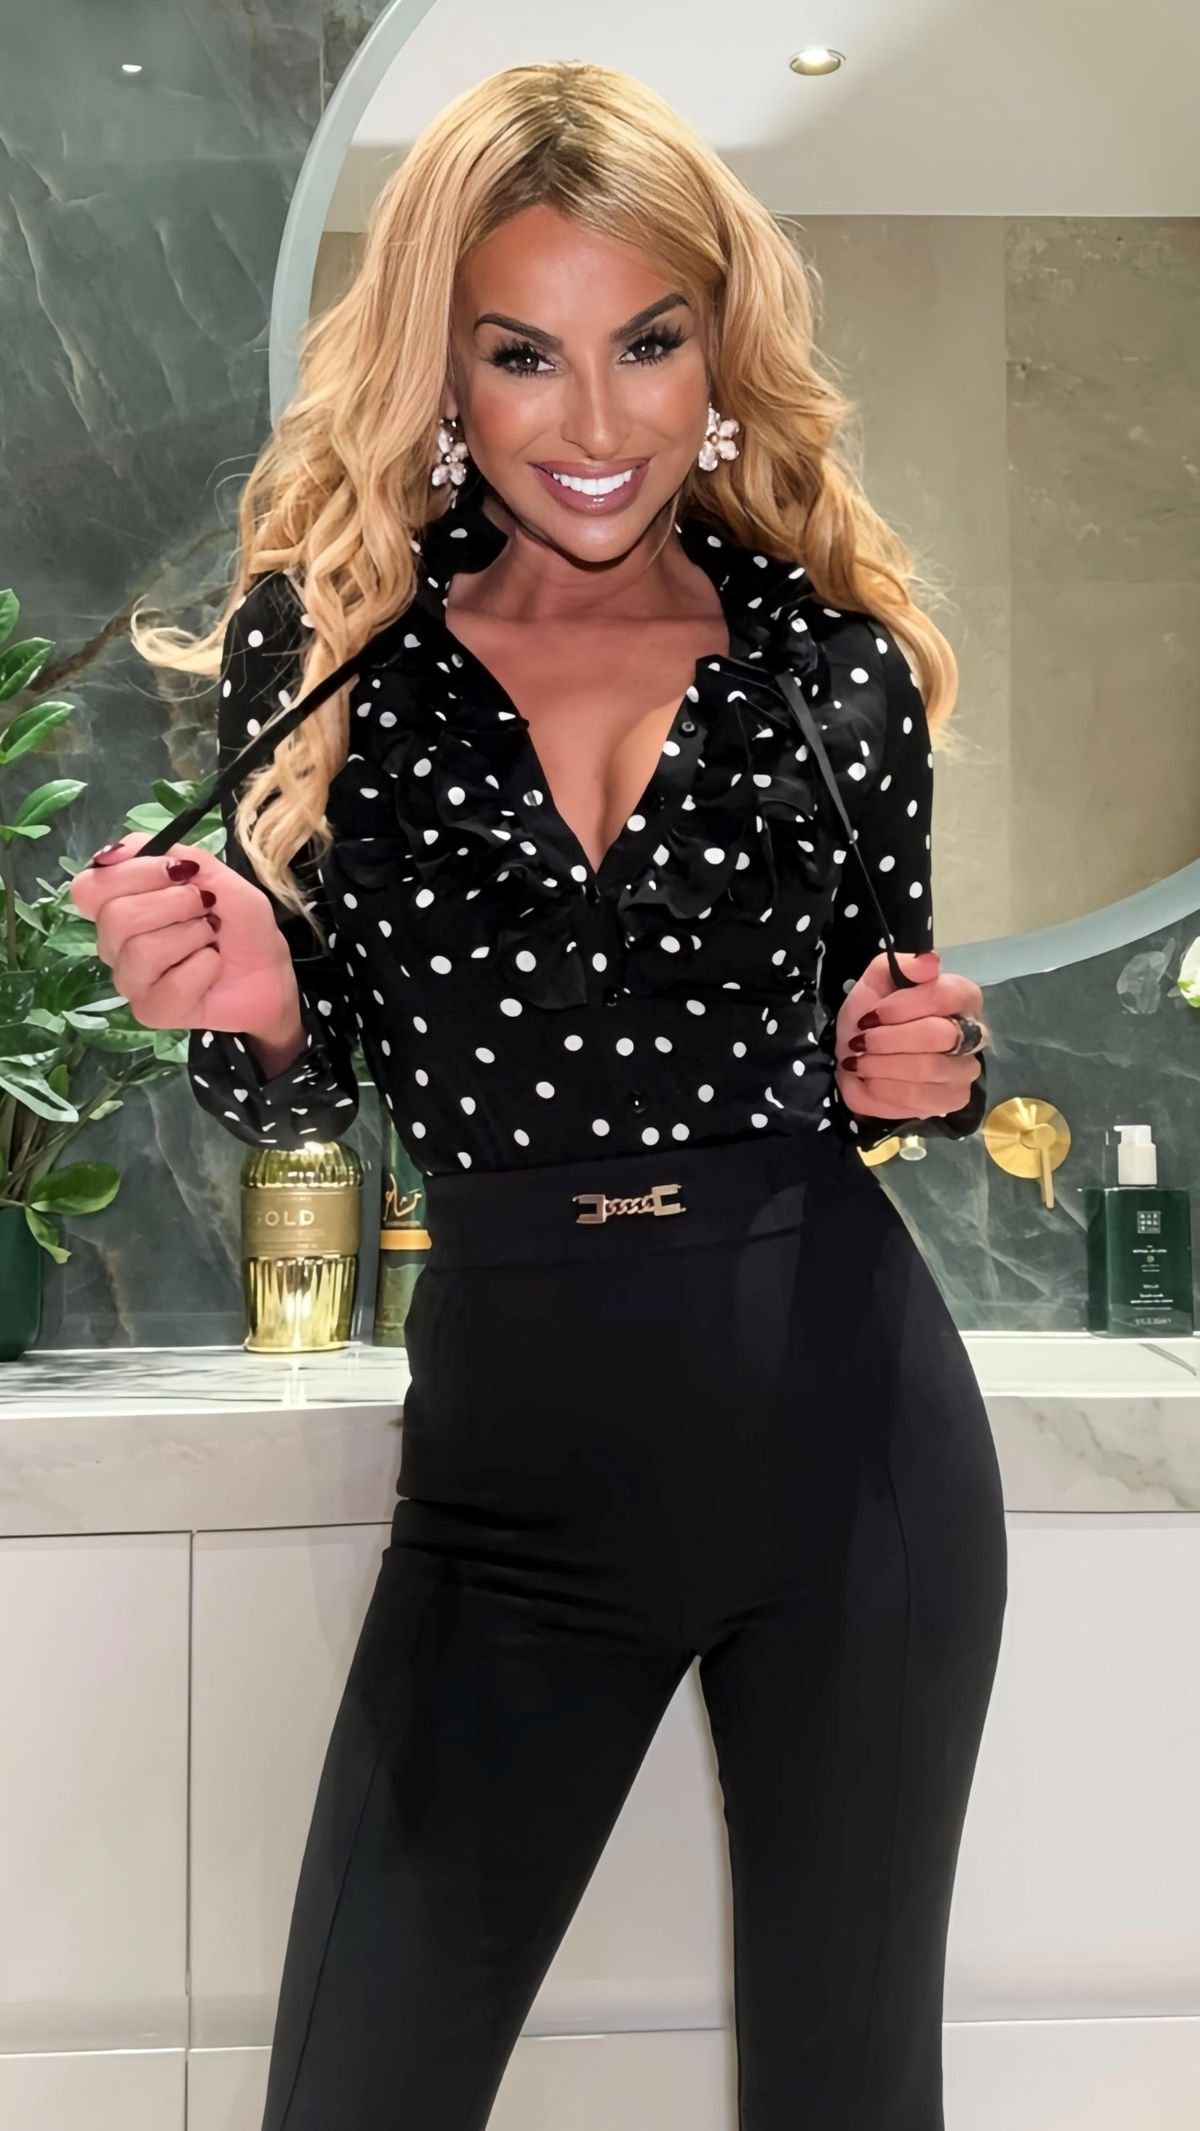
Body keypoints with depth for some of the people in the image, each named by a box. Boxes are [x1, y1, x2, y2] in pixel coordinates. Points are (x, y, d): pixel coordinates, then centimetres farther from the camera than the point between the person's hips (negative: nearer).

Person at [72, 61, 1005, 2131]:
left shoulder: (837, 656, 0)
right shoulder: (321, 636, -2)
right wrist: (241, 1010, -17)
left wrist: (924, 1070, -9)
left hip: (851, 1437, 1)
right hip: (514, 1464, 0)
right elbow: (303, 1097, 4)